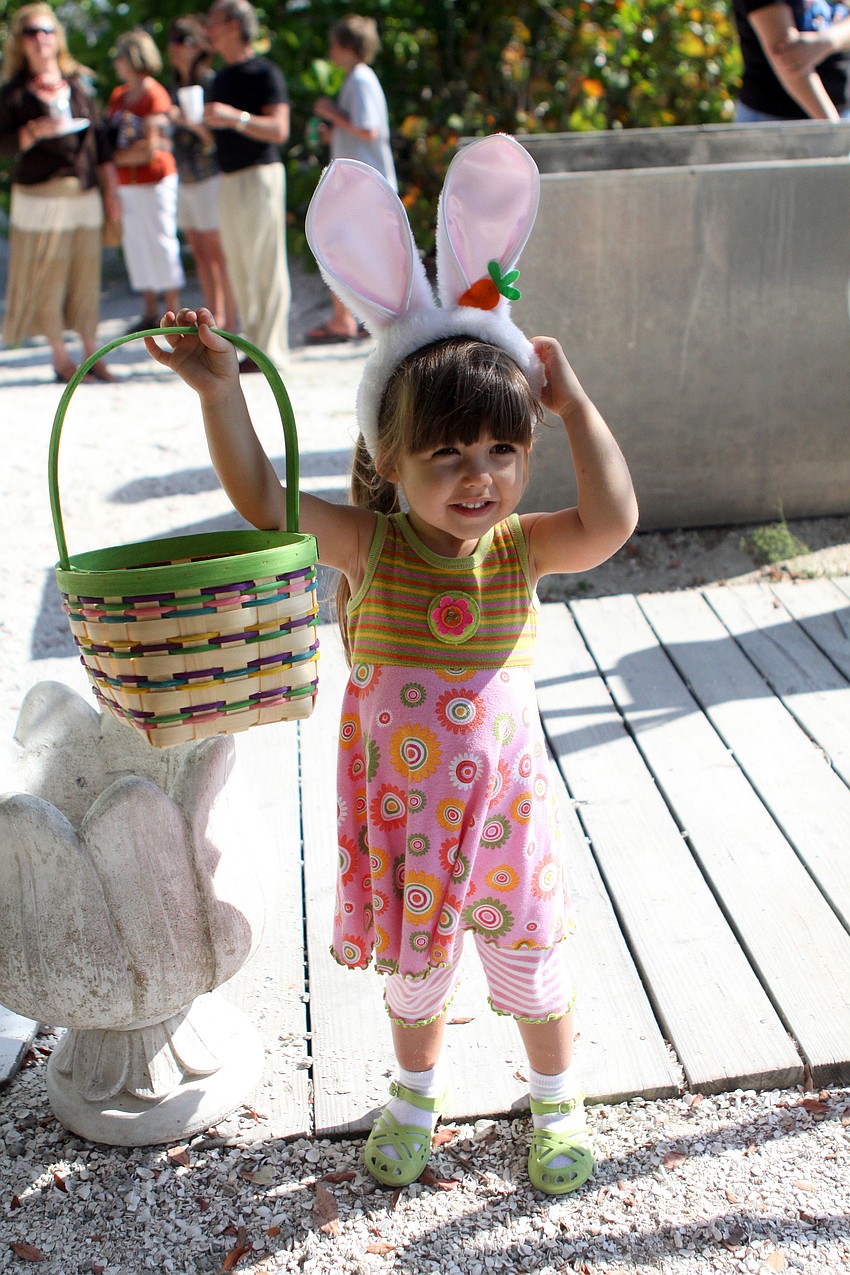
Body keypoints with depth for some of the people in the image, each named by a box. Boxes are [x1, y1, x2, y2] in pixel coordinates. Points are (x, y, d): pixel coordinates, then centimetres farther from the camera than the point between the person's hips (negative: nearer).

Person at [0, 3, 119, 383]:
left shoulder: (78, 83, 12)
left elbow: (99, 138, 15)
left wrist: (110, 187, 11)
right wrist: (35, 131, -21)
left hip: (85, 194, 4)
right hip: (39, 195, -4)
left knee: (86, 271, 4)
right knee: (47, 274, -1)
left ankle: (91, 354, 12)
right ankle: (60, 358, 8)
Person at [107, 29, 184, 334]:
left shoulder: (155, 96, -10)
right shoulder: (119, 95, 14)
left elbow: (150, 149, -17)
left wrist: (114, 158, -12)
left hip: (154, 182, -8)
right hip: (126, 185, 8)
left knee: (161, 245, -3)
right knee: (136, 246, 9)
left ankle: (173, 314, 4)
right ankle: (149, 314, 16)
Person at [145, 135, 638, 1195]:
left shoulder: (520, 550, -14)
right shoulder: (373, 548, -15)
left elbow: (611, 520, -31)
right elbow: (262, 501, -19)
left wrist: (573, 403, -28)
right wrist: (221, 393, -28)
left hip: (503, 800, 0)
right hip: (402, 807, 0)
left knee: (530, 960, 19)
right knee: (413, 965, 22)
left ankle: (556, 1099, 46)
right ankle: (416, 1093, 50)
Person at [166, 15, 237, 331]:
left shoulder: (210, 83, -10)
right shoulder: (177, 87, 14)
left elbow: (217, 136, -15)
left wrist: (190, 122, -28)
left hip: (209, 179, -8)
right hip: (185, 180, 8)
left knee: (218, 252, -6)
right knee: (199, 252, 9)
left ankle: (230, 320, -1)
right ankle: (214, 316, 15)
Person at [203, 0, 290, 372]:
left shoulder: (264, 73, -7)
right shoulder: (221, 78, 17)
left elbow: (279, 130, -17)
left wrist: (236, 118, -27)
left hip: (260, 175, -9)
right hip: (228, 180, 9)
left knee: (266, 267, -5)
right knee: (238, 270, 9)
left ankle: (271, 351, -1)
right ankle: (253, 344, 15)